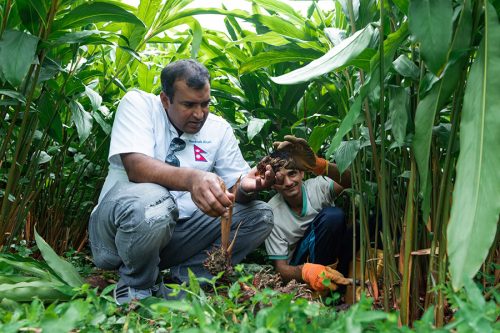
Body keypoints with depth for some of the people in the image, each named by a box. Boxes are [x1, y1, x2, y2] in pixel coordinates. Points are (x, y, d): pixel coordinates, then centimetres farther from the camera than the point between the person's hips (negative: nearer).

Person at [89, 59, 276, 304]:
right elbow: (135, 166, -25)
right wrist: (191, 178, -43)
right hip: (119, 222, -4)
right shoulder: (138, 103, -7)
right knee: (152, 202, -39)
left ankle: (187, 276, -3)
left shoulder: (219, 128, 5)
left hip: (180, 231, 4)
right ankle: (136, 289, -9)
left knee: (260, 216, -9)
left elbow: (236, 190, 1)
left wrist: (247, 186, -25)